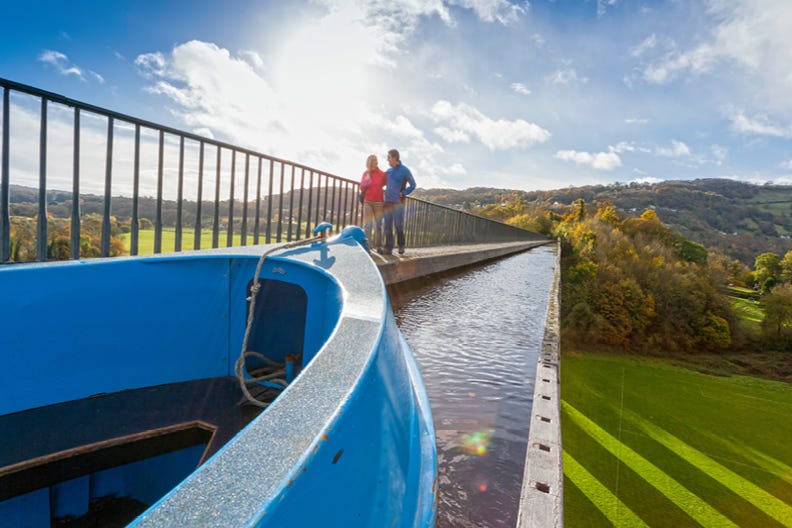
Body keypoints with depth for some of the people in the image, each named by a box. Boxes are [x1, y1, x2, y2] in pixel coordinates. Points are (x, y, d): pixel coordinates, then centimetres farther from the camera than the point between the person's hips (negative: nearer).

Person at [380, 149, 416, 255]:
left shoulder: (404, 170, -3)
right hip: (388, 202, 5)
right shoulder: (388, 171, 13)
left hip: (398, 203, -5)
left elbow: (412, 185, 0)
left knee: (398, 225, -3)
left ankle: (401, 246, 16)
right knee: (388, 226, 3)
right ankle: (388, 248, 7)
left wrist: (403, 193, -7)